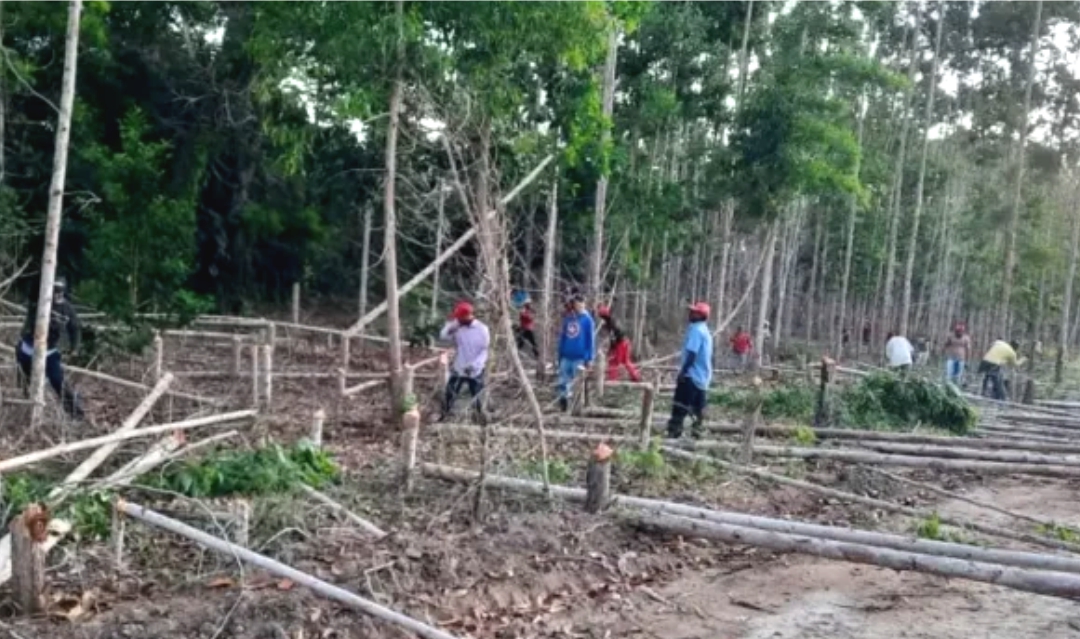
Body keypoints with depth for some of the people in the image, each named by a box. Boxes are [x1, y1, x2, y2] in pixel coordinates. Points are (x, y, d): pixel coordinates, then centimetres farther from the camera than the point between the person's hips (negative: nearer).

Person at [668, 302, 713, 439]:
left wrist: (683, 371, -18)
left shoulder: (696, 330, -14)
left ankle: (673, 433, -11)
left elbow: (691, 353, -21)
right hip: (703, 376, 10)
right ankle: (696, 432, 13)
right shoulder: (705, 331, 17)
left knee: (679, 407, -9)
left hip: (691, 374, -10)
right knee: (698, 408, 10)